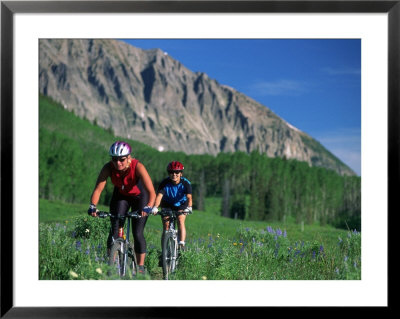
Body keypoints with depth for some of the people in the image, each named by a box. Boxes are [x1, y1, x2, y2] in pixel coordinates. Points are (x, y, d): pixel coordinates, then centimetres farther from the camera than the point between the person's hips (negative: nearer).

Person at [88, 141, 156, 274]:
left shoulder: (137, 167, -35)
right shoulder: (108, 167, -28)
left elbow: (151, 192, -41)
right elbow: (98, 189, -30)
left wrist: (148, 207, -58)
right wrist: (93, 206, -47)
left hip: (139, 196, -2)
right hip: (120, 195, 3)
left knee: (137, 233, -9)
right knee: (115, 229, -12)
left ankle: (141, 267, 3)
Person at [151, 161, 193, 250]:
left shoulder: (186, 183, -26)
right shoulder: (165, 183, -26)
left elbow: (189, 197, -38)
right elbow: (159, 196, -38)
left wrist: (189, 207, -58)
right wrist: (155, 207, -56)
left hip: (181, 204, -1)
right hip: (167, 204, 1)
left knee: (180, 221, -24)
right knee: (166, 226, -8)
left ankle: (181, 244, -27)